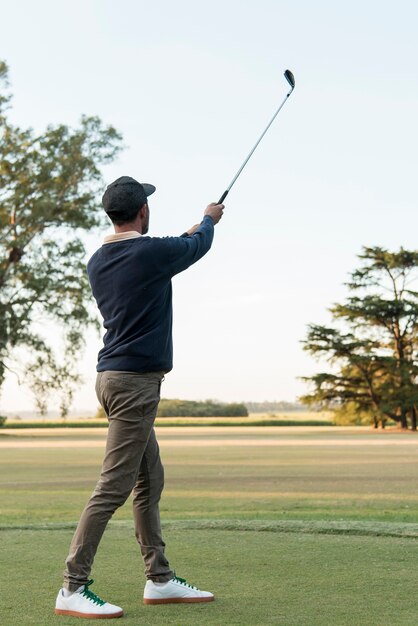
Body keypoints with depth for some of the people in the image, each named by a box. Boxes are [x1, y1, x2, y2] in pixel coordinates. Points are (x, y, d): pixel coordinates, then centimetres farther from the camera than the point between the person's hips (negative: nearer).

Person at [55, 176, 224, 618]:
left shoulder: (98, 262, 10)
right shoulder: (152, 252, -12)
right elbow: (199, 246, 9)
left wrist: (187, 235, 40)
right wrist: (209, 220, 31)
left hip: (117, 377, 9)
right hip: (135, 380, -9)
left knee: (149, 481, 14)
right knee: (113, 487, -8)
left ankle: (159, 579, 20)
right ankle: (72, 589, -7)